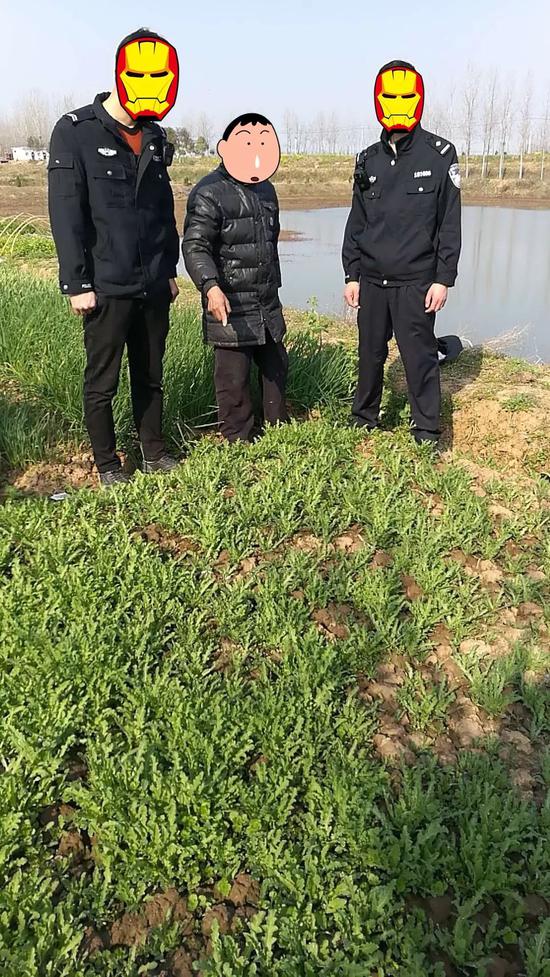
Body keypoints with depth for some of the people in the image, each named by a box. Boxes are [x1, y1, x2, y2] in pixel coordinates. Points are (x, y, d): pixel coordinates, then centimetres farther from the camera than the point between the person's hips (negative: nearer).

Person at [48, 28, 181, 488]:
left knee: (150, 375, 14)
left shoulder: (155, 137, 11)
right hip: (107, 288, -5)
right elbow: (67, 215, -10)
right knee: (102, 381, 5)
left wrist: (170, 269, 17)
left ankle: (155, 451, 28)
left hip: (153, 286, 5)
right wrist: (76, 284, -13)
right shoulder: (76, 132, -8)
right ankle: (107, 464, 19)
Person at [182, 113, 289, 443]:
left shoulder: (265, 189, 15)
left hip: (268, 306, 8)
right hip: (230, 308, -8)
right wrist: (211, 286, -35)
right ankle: (239, 440, 13)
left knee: (276, 367, 16)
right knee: (234, 378, 0)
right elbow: (195, 247, -20)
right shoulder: (209, 194, -12)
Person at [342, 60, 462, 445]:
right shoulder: (369, 160, 10)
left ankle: (427, 434, 11)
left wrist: (443, 279, -9)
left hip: (415, 282, -4)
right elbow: (356, 223, 14)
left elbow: (450, 224, -4)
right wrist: (351, 275, 9)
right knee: (370, 354, 12)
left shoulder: (439, 154, -2)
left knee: (420, 357, -1)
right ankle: (364, 419, 29)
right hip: (371, 280, 4)